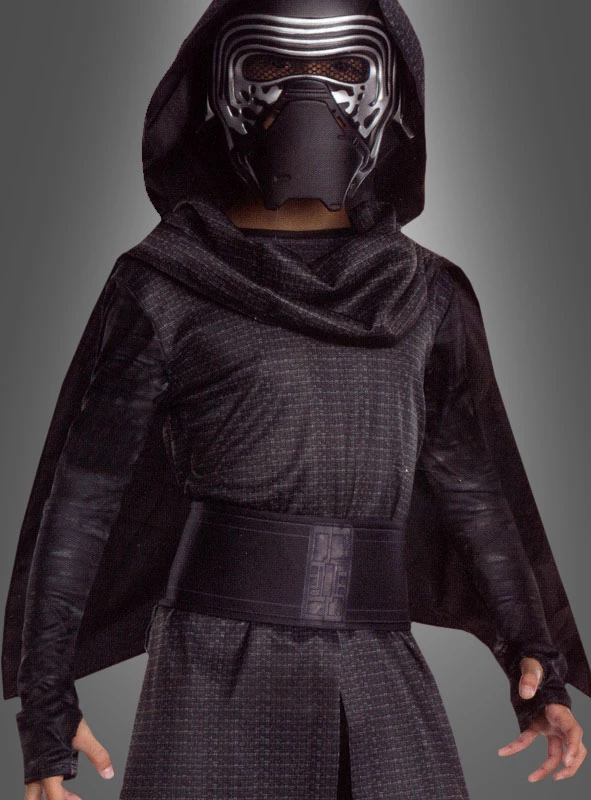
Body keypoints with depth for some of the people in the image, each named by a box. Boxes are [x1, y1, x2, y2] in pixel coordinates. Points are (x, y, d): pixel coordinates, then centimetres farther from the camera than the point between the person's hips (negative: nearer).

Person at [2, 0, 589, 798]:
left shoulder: (426, 297, 7)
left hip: (383, 679, 4)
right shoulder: (165, 286, -3)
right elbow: (81, 495, -1)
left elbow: (472, 483, 12)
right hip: (222, 677, -3)